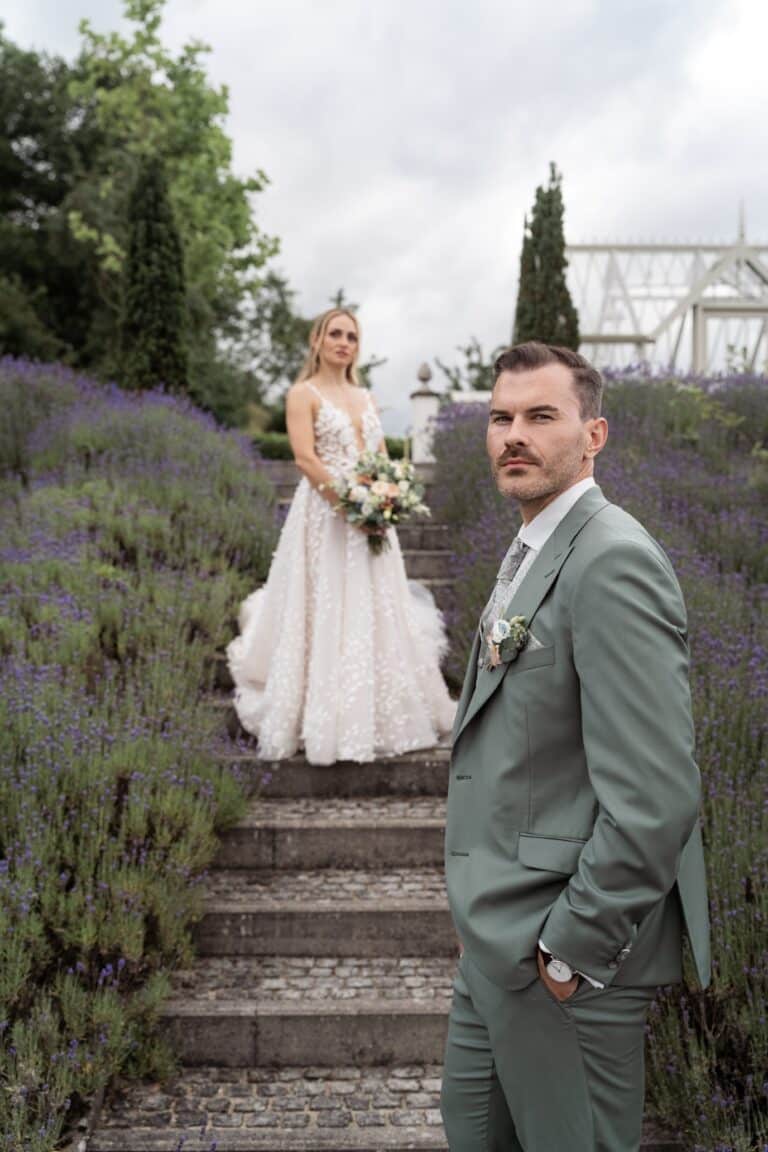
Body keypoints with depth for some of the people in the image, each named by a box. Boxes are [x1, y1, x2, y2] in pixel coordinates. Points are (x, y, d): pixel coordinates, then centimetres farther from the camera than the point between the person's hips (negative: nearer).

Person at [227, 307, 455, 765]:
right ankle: (326, 722, 4)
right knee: (328, 615, -4)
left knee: (375, 613, 9)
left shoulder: (366, 397, 18)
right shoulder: (304, 394, -1)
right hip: (326, 514, -6)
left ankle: (378, 716, 22)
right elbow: (305, 458, -13)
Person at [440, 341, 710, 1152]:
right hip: (498, 939, 10)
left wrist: (573, 947, -19)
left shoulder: (612, 561, -21)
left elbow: (654, 796, -26)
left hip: (567, 958, -9)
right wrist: (481, 912, 17)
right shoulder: (532, 556, 12)